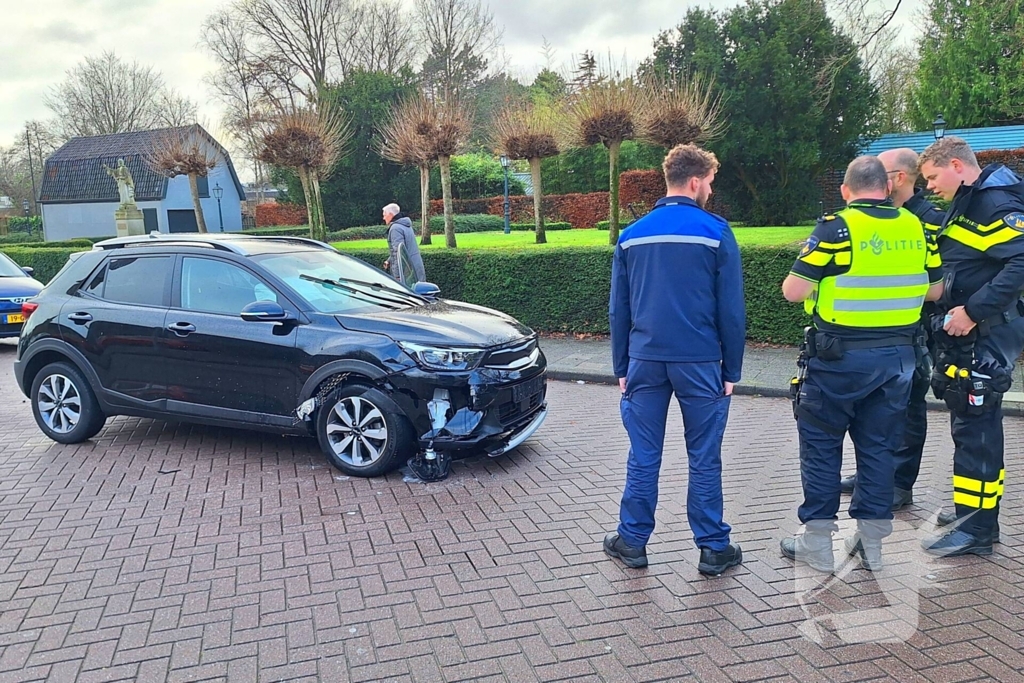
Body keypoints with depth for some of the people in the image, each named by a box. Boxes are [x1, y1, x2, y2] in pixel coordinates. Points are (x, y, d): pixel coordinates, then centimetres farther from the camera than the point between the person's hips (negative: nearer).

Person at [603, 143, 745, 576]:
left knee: (643, 458, 10)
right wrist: (731, 370, 3)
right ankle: (714, 549, 18)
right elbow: (731, 309, -4)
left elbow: (618, 310, 9)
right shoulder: (715, 231, -4)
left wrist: (622, 368, 15)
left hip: (645, 361, 3)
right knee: (704, 460, 7)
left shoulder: (632, 235, 7)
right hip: (700, 362, -3)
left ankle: (632, 542, 20)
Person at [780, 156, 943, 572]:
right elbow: (934, 292, 12)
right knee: (878, 447, 13)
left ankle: (817, 543, 13)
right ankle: (871, 544, 21)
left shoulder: (836, 228, -12)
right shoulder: (915, 228, 4)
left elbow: (793, 291, -15)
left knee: (821, 445, 7)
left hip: (839, 356, -5)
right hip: (896, 356, 5)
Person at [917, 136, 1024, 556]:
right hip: (965, 334, 10)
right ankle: (971, 508, 29)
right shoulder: (966, 204, 16)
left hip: (986, 336, -10)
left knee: (976, 427, -5)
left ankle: (976, 529, 3)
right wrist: (954, 311, 8)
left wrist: (973, 310, -26)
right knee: (969, 423, 16)